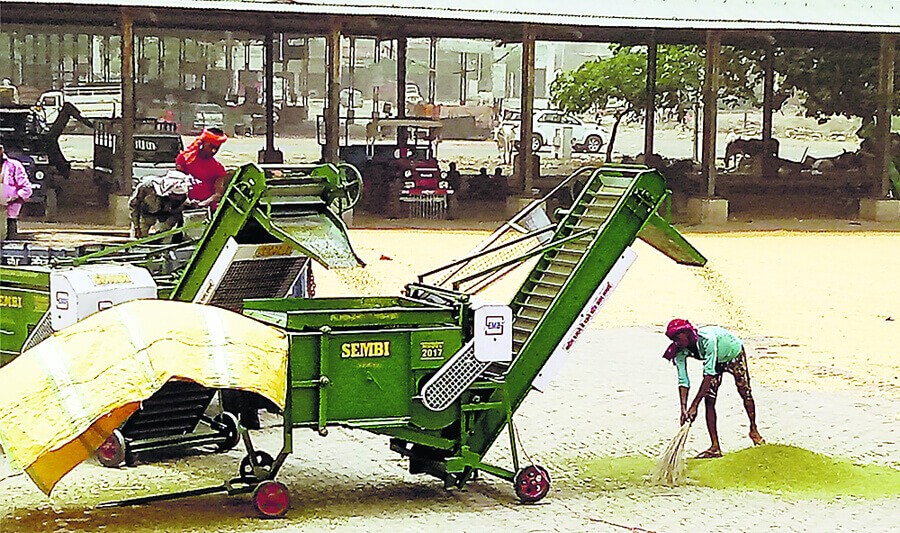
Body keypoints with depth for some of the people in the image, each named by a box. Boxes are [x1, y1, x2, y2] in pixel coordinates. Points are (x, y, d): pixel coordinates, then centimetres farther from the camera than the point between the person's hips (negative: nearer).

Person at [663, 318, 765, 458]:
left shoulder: (707, 338, -45)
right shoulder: (681, 351, -27)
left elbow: (708, 373, -47)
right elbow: (683, 381, -26)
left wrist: (695, 405, -49)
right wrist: (683, 408, -39)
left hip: (734, 353, -4)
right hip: (715, 361, 4)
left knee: (745, 392, -1)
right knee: (709, 401, -8)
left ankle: (754, 430, 27)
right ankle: (715, 447, -7)